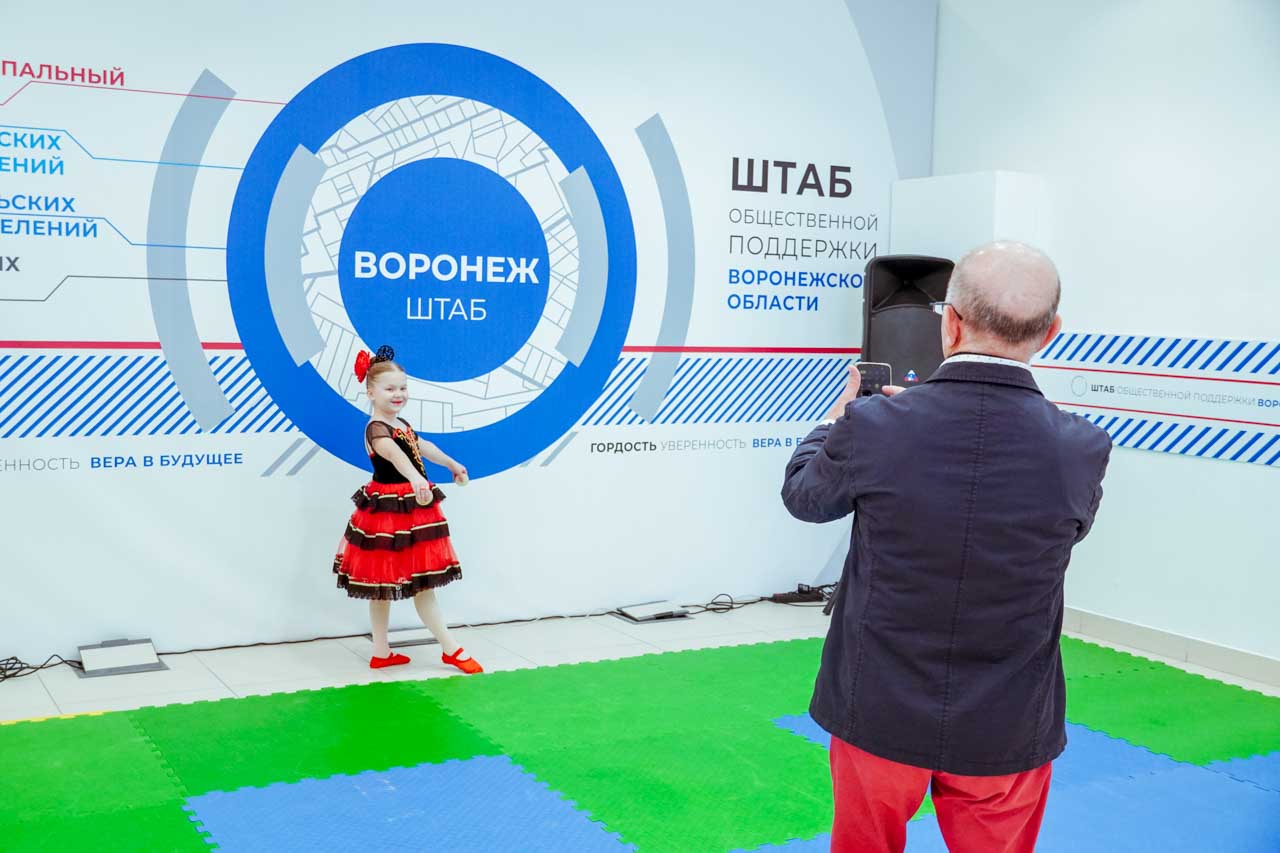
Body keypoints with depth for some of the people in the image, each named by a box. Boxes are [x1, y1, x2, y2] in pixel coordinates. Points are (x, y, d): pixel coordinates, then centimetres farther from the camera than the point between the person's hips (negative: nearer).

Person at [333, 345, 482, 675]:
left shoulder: (401, 424, 11)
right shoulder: (376, 430, -20)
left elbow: (422, 446, 30)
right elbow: (393, 453, -42)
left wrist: (452, 465, 45)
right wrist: (415, 479, -62)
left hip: (409, 509, 10)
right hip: (390, 512, -10)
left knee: (390, 585, 14)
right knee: (421, 585, -1)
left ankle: (381, 652, 21)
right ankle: (450, 649, 7)